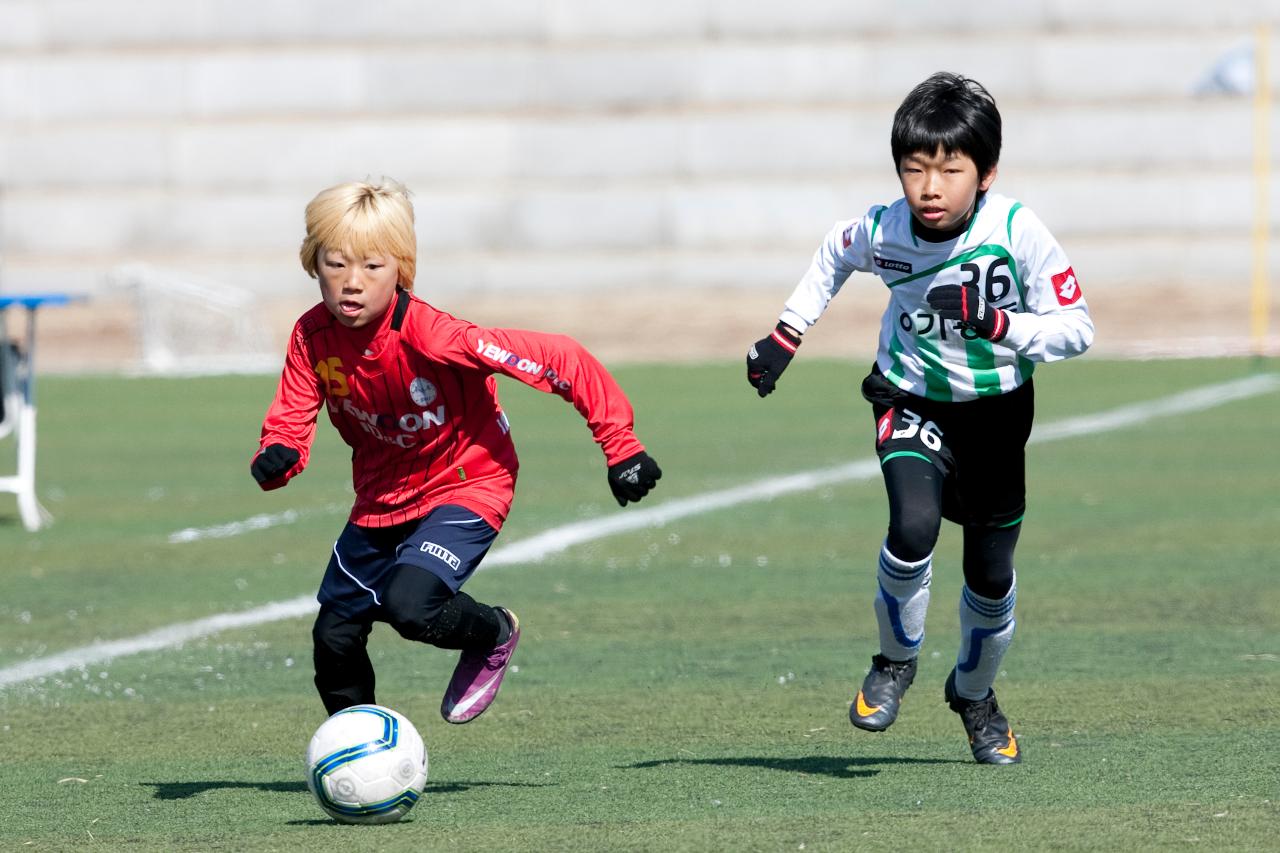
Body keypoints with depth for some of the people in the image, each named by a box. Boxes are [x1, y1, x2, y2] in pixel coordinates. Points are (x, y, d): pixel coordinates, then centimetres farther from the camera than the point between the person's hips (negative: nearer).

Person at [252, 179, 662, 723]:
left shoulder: (430, 337, -32)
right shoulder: (313, 337, -16)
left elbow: (561, 360, -31)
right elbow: (290, 422, -12)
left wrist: (620, 447, -28)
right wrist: (275, 459, -37)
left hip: (466, 486, -6)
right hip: (380, 498, 6)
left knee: (410, 606, -29)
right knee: (334, 637, 9)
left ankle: (494, 633, 6)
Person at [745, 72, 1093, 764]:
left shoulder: (1018, 233, -26)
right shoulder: (882, 231, -19)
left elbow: (1076, 329, -20)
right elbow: (834, 255, 7)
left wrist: (993, 323, -35)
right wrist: (785, 336, 3)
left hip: (995, 412, 0)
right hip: (912, 401, 0)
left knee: (991, 573, 10)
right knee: (913, 527, -27)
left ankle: (974, 692, 40)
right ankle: (895, 662, 1)